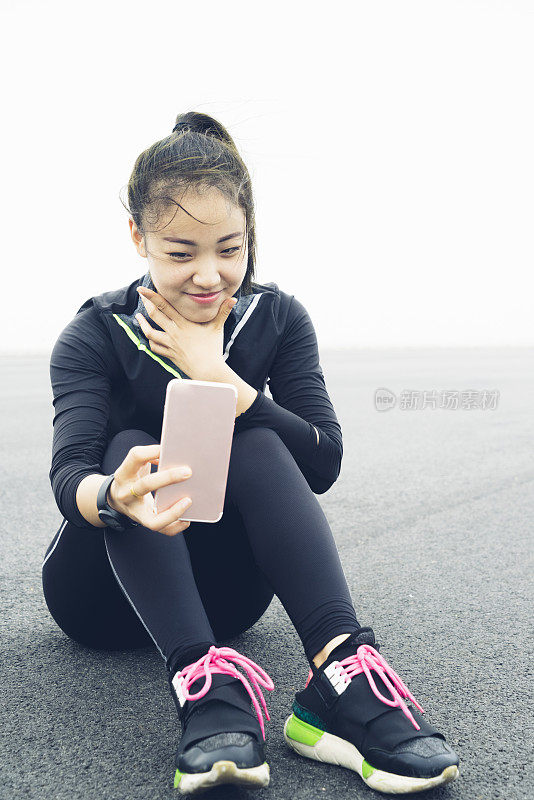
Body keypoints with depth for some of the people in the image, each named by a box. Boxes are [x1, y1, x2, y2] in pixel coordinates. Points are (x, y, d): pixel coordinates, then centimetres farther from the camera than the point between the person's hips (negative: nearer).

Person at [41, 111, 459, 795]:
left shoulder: (277, 320, -6)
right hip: (106, 593, -1)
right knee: (130, 450, -29)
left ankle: (342, 675, -41)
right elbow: (69, 474, -29)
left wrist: (216, 376, -24)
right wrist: (119, 497, -54)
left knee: (256, 446, -26)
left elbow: (323, 464, -15)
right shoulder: (95, 336, -12)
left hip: (219, 590, 1)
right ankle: (203, 681, -45)